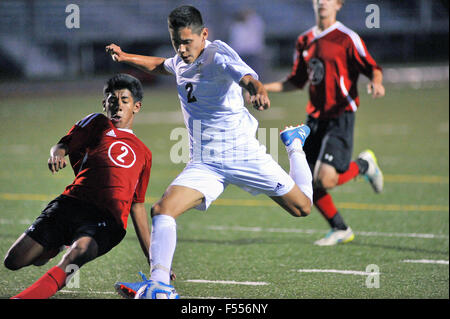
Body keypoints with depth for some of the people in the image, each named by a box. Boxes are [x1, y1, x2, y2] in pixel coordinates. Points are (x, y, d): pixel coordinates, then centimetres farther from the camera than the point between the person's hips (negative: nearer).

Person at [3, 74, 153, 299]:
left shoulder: (143, 154, 28)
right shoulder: (98, 124, 21)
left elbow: (137, 207, 31)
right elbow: (64, 145, 8)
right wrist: (56, 152, -19)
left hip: (108, 219, 0)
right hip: (73, 202, 0)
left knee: (77, 254, -34)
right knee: (13, 261, -9)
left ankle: (21, 299, -47)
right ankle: (53, 248, 24)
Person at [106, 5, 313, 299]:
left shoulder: (218, 56, -17)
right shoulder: (182, 62, 5)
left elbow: (247, 77, -39)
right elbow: (161, 66, 32)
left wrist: (259, 92, -61)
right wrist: (125, 57, 24)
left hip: (243, 154, -5)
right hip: (204, 163, 5)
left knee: (302, 208, 6)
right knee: (162, 209, -19)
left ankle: (294, 144, 34)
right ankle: (159, 283, -22)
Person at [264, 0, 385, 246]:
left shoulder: (347, 38, -6)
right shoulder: (305, 41, 13)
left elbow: (373, 68, -6)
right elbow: (296, 81, 23)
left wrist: (376, 83, -29)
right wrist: (262, 88, 14)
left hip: (340, 117, -6)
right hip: (315, 119, 6)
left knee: (325, 178, -20)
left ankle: (364, 165, 12)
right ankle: (340, 230, 17)